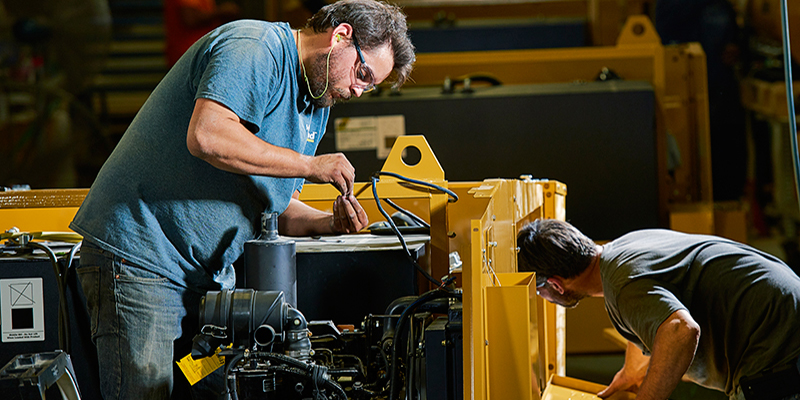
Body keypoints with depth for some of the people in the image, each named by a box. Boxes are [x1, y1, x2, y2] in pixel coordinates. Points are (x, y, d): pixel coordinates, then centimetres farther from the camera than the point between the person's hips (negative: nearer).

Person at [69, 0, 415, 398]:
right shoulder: (254, 48, -13)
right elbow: (207, 136, -30)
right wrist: (309, 165, -21)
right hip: (139, 257, -10)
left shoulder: (316, 104, 18)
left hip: (210, 272, 10)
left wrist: (326, 222, 1)